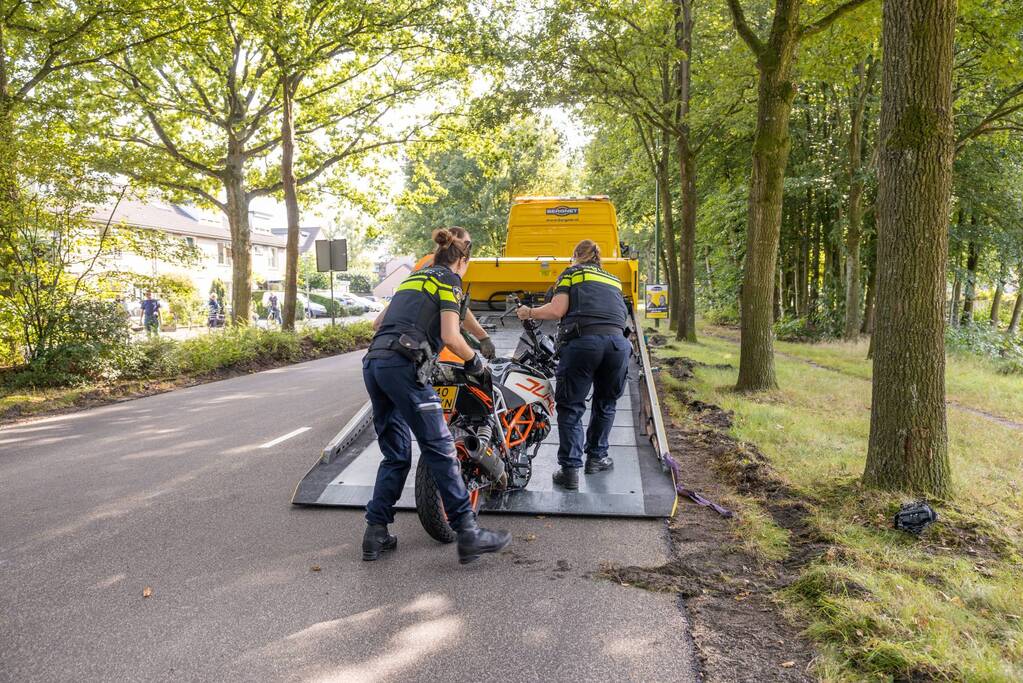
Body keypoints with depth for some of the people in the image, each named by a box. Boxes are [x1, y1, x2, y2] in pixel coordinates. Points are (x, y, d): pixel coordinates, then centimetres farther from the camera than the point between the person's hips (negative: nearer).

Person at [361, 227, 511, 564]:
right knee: (440, 449, -7)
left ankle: (375, 534, 11)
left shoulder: (412, 278, 27)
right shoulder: (449, 281, 4)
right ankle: (468, 533, -5)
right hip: (403, 365, -8)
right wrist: (476, 362, 7)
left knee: (395, 456, 13)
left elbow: (378, 322, 33)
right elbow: (451, 337, -9)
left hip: (373, 363, 8)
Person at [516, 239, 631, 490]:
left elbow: (557, 310, 3)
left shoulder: (571, 273, 17)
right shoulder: (613, 280, 31)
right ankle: (596, 457, 31)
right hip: (617, 341, 4)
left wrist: (529, 313, 18)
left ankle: (570, 469, -1)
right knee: (605, 403, 22)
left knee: (571, 406, 4)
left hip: (583, 340, -4)